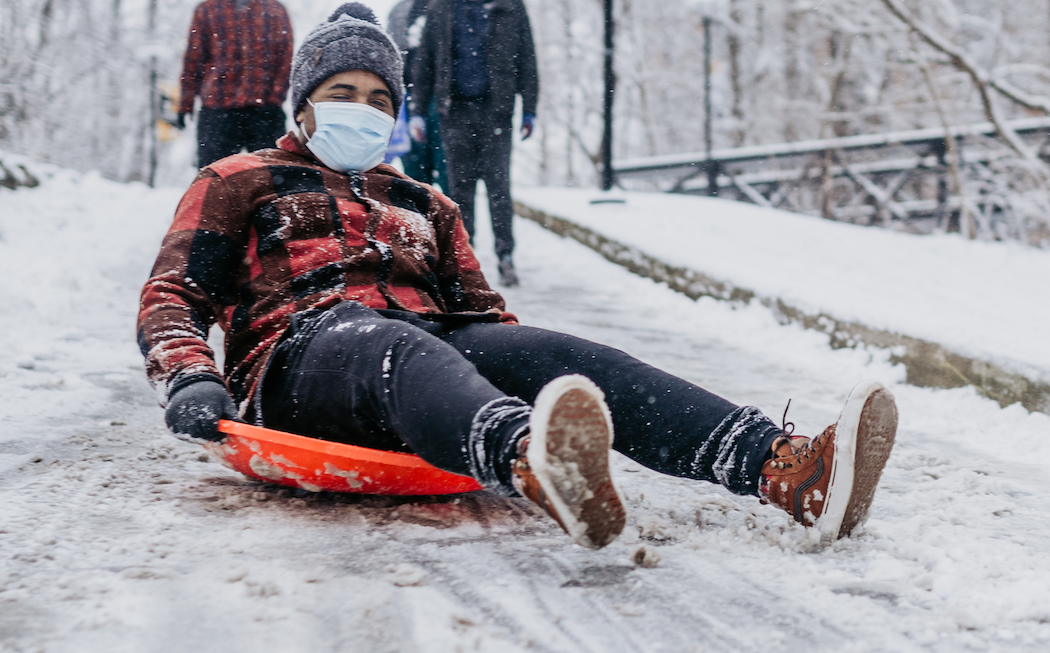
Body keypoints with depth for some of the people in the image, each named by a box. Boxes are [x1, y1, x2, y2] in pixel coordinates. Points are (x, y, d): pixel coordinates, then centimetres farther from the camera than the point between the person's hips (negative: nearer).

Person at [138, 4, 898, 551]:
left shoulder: (424, 206, 34)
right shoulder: (240, 182, 23)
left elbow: (480, 308, 26)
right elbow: (173, 296, 13)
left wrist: (535, 369, 3)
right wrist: (188, 380, -10)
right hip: (305, 350, -4)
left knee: (561, 354, -29)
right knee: (405, 352, -41)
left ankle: (789, 469, -53)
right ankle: (535, 466, -79)